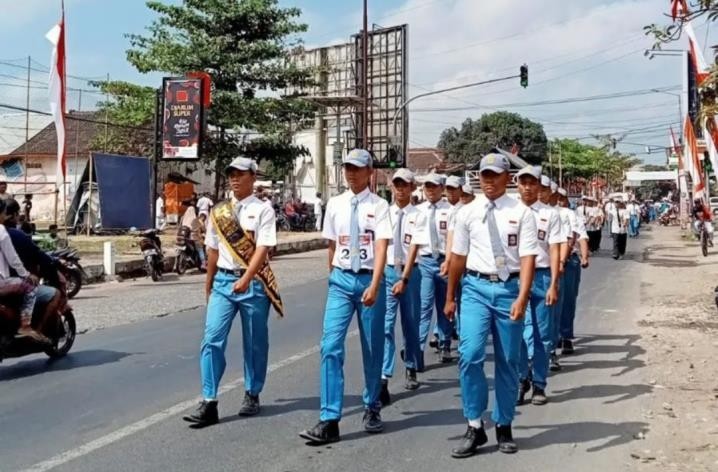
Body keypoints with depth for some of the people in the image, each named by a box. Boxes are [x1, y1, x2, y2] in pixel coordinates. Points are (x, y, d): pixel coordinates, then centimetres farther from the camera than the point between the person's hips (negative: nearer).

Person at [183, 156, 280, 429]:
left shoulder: (263, 210, -4)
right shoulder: (218, 212, 10)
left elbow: (262, 249, -14)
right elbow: (213, 251, 16)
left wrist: (246, 279, -26)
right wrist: (208, 285, 20)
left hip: (253, 283, -3)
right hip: (223, 281, 3)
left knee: (255, 343, 9)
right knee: (212, 340, -6)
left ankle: (252, 395, 26)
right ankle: (209, 403, -4)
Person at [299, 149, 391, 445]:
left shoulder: (379, 206, -4)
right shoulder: (335, 204, 8)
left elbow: (381, 248, -13)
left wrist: (374, 286, -23)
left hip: (369, 279, -2)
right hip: (341, 279, 3)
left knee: (372, 349, 10)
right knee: (331, 347, -8)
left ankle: (372, 408, 31)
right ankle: (329, 421, -6)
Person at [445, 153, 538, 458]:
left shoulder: (521, 212, -2)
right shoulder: (467, 212, 5)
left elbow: (528, 258, -8)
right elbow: (458, 257, 11)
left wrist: (522, 297, -19)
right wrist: (450, 297, 15)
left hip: (509, 288, -1)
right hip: (475, 287, 1)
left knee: (508, 361, 10)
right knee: (470, 355, -11)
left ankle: (504, 426, 26)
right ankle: (474, 427, 3)